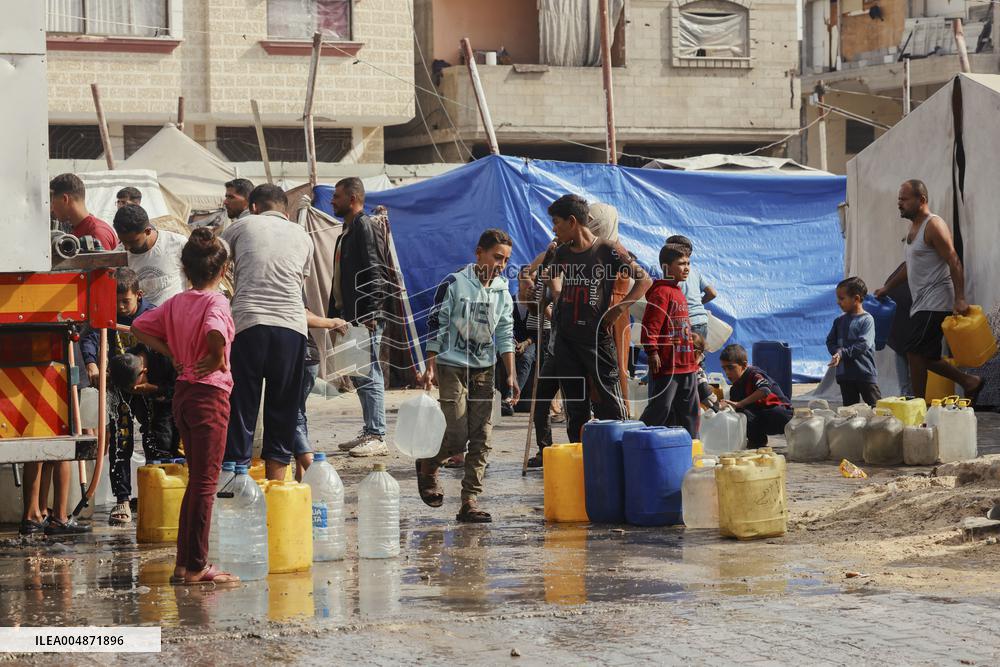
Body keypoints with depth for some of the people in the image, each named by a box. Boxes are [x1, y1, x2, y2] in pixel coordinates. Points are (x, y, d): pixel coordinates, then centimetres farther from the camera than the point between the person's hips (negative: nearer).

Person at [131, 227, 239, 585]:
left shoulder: (176, 302, 7)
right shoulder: (216, 301, -13)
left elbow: (139, 327, 12)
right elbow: (215, 331, -34)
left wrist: (173, 354, 10)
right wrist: (218, 358, -16)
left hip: (182, 391, 7)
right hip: (210, 393, -7)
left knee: (196, 480, 16)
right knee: (205, 482, -2)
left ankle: (185, 563, 17)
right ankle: (196, 566, -1)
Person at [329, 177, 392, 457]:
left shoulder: (366, 228, -10)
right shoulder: (348, 231, 21)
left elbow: (376, 272, -17)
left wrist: (371, 313, -22)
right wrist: (335, 314, 20)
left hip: (365, 317, -10)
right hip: (350, 315, 10)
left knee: (368, 376, -10)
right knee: (359, 376, 13)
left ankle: (377, 437, -9)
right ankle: (369, 432, 18)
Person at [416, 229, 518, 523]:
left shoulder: (502, 292, 8)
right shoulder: (454, 284, -8)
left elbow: (505, 334, 12)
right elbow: (436, 325, -5)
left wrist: (511, 375, 6)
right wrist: (430, 368, -7)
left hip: (484, 370, 5)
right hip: (452, 367, -5)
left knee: (481, 439, -2)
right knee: (457, 437, -10)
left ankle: (470, 501, 1)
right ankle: (427, 466, 20)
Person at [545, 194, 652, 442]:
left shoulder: (607, 250, -6)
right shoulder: (563, 253, 11)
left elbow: (644, 281, -5)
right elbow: (553, 278, 32)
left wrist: (618, 310, -11)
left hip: (597, 337, -6)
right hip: (566, 338, 6)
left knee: (610, 407, -7)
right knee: (575, 408, 8)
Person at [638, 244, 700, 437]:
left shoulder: (679, 294, 18)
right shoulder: (661, 292, -13)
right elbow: (650, 325, -20)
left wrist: (693, 351, 27)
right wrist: (652, 352, -24)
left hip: (686, 365, 10)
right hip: (666, 364, -10)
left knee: (689, 410, 13)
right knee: (660, 409, -7)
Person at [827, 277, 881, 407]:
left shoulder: (867, 319, -8)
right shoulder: (840, 321, 11)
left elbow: (863, 345, -17)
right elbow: (830, 341, 10)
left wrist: (843, 353, -21)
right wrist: (837, 351, -11)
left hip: (865, 372, -6)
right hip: (845, 373, 6)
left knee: (874, 406, -3)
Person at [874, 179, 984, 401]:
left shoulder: (933, 226, -12)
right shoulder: (914, 227, 17)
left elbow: (954, 262, -19)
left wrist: (960, 299, -26)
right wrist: (887, 287, 29)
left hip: (935, 303, -10)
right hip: (922, 304, 10)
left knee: (915, 353, -12)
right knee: (925, 356, 10)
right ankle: (969, 382, 18)